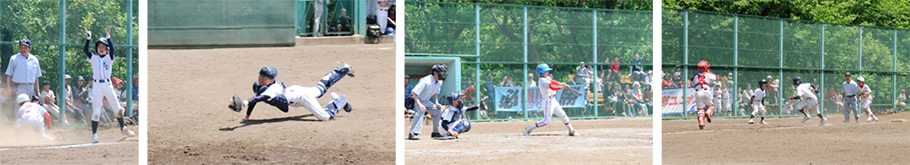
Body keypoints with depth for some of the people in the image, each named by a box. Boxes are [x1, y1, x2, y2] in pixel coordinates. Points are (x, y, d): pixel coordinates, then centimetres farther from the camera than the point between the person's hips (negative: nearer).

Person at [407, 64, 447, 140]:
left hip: (425, 101, 9)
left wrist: (436, 103, -2)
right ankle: (412, 134, -39)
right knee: (421, 111, -34)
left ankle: (435, 132, 16)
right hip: (416, 99, -9)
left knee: (438, 110, 5)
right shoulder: (426, 81, -30)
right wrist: (419, 104, -41)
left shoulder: (439, 82, -3)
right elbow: (413, 92, -33)